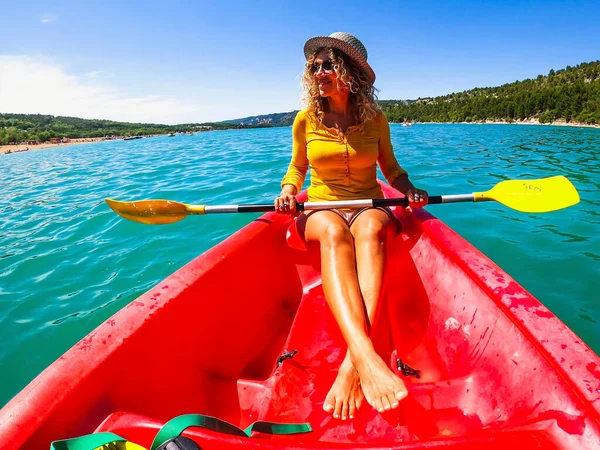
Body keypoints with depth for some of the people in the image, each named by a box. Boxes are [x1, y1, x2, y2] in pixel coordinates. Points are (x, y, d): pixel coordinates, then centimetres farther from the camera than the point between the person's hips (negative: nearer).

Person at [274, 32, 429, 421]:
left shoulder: (375, 119, 5)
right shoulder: (306, 120, 4)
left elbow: (390, 167, 15)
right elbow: (297, 167, 15)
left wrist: (409, 189, -5)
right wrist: (288, 190, -6)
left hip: (369, 207, 1)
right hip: (320, 210, 0)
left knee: (370, 229, -38)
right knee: (334, 232, -38)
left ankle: (353, 362, -50)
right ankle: (367, 356, -57)